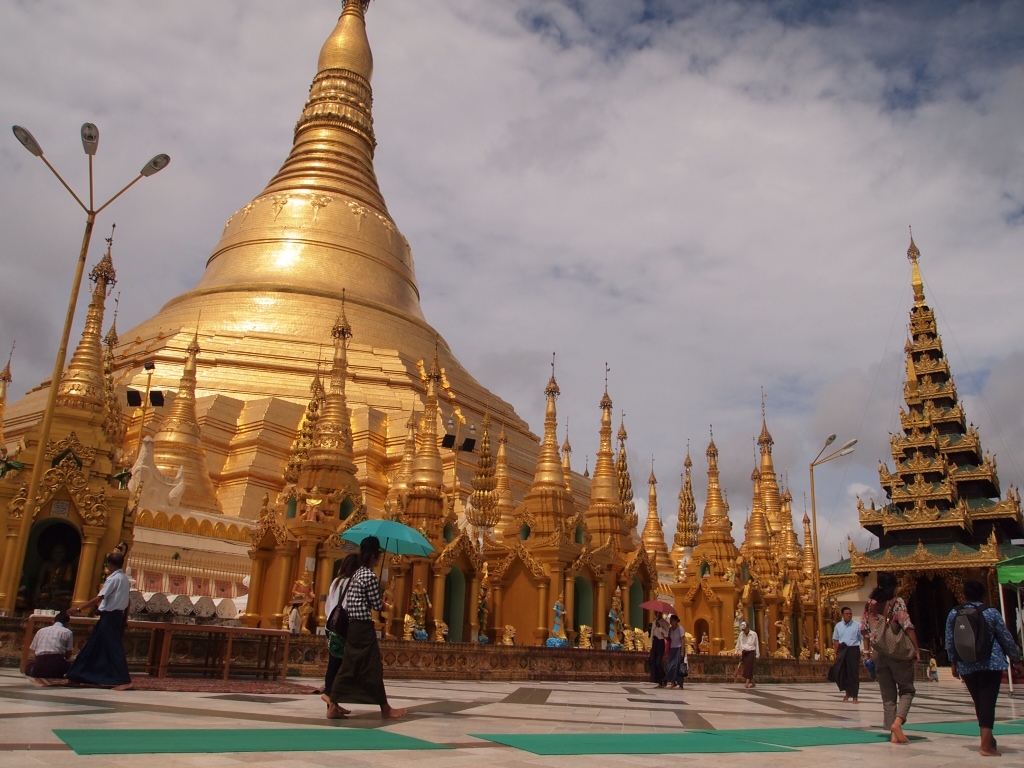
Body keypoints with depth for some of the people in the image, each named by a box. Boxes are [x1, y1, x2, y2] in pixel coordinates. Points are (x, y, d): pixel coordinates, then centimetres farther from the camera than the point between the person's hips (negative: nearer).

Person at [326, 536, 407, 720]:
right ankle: (385, 709, 8)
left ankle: (333, 707, 9)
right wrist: (384, 603, 12)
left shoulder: (356, 573, 12)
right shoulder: (370, 576, -15)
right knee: (373, 668, -1)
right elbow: (377, 605, -11)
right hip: (363, 627, -9)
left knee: (348, 667, 10)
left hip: (352, 626, 9)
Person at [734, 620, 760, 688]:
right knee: (745, 667, 3)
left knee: (749, 667, -11)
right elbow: (738, 643, 16)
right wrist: (737, 651, 17)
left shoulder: (754, 634, -4)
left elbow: (757, 644, 1)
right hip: (743, 652, 4)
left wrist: (757, 654, 1)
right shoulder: (741, 634, 6)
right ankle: (753, 683, 15)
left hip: (750, 652, -4)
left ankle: (747, 683, -13)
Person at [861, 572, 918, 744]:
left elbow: (864, 629, 7)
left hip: (878, 653, 4)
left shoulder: (870, 604, 7)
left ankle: (894, 733, 7)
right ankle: (897, 722, -14)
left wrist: (867, 651, 12)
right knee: (907, 690, 8)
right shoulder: (897, 602, -5)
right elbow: (907, 627, -14)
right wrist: (916, 649, -8)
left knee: (887, 695, 10)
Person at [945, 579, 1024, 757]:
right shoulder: (991, 612, -4)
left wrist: (953, 663, 17)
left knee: (979, 702, 15)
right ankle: (986, 744, -12)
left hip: (966, 666, 3)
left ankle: (988, 739, 28)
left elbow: (949, 642, 7)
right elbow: (1006, 638, 0)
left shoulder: (954, 614, 4)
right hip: (991, 664, -3)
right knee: (988, 701, -5)